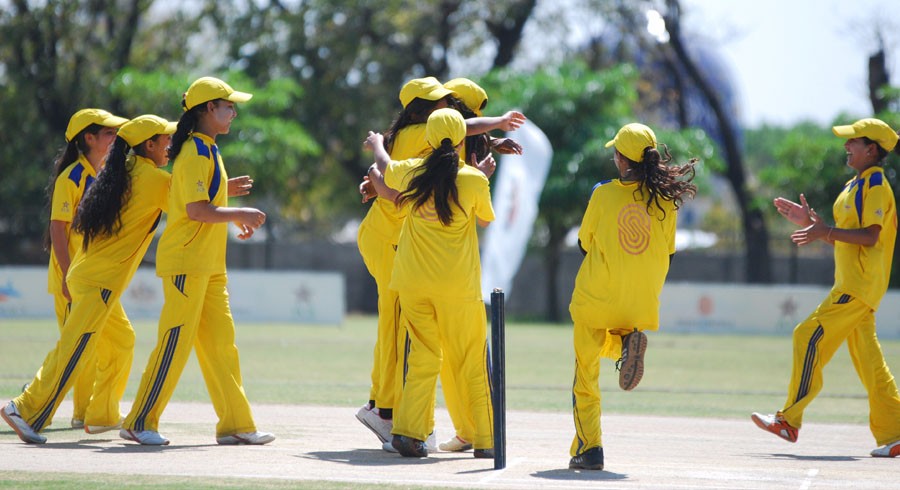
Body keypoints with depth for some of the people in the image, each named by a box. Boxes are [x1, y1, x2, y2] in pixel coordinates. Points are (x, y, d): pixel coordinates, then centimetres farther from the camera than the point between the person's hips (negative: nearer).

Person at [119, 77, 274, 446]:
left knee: (221, 342, 9)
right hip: (187, 262, -10)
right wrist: (240, 214, -13)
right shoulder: (194, 153, -14)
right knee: (176, 342, -7)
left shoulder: (207, 151, 18)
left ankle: (236, 424, 11)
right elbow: (196, 210, -21)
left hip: (208, 265, 10)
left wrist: (235, 218, 11)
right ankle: (139, 423, -1)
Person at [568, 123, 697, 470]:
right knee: (604, 341, 30)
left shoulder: (604, 195, -10)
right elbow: (668, 253, 5)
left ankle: (589, 447, -3)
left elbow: (584, 244, 3)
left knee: (586, 375, 9)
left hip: (597, 298, -3)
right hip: (641, 304, 3)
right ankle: (628, 340, -5)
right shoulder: (666, 199, -2)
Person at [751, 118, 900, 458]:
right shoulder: (855, 186, 20)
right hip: (852, 283, 10)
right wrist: (811, 222, 13)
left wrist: (825, 231, -22)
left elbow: (869, 236, -19)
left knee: (810, 337, -12)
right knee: (867, 358, 7)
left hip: (860, 285, -10)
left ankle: (790, 420, -10)